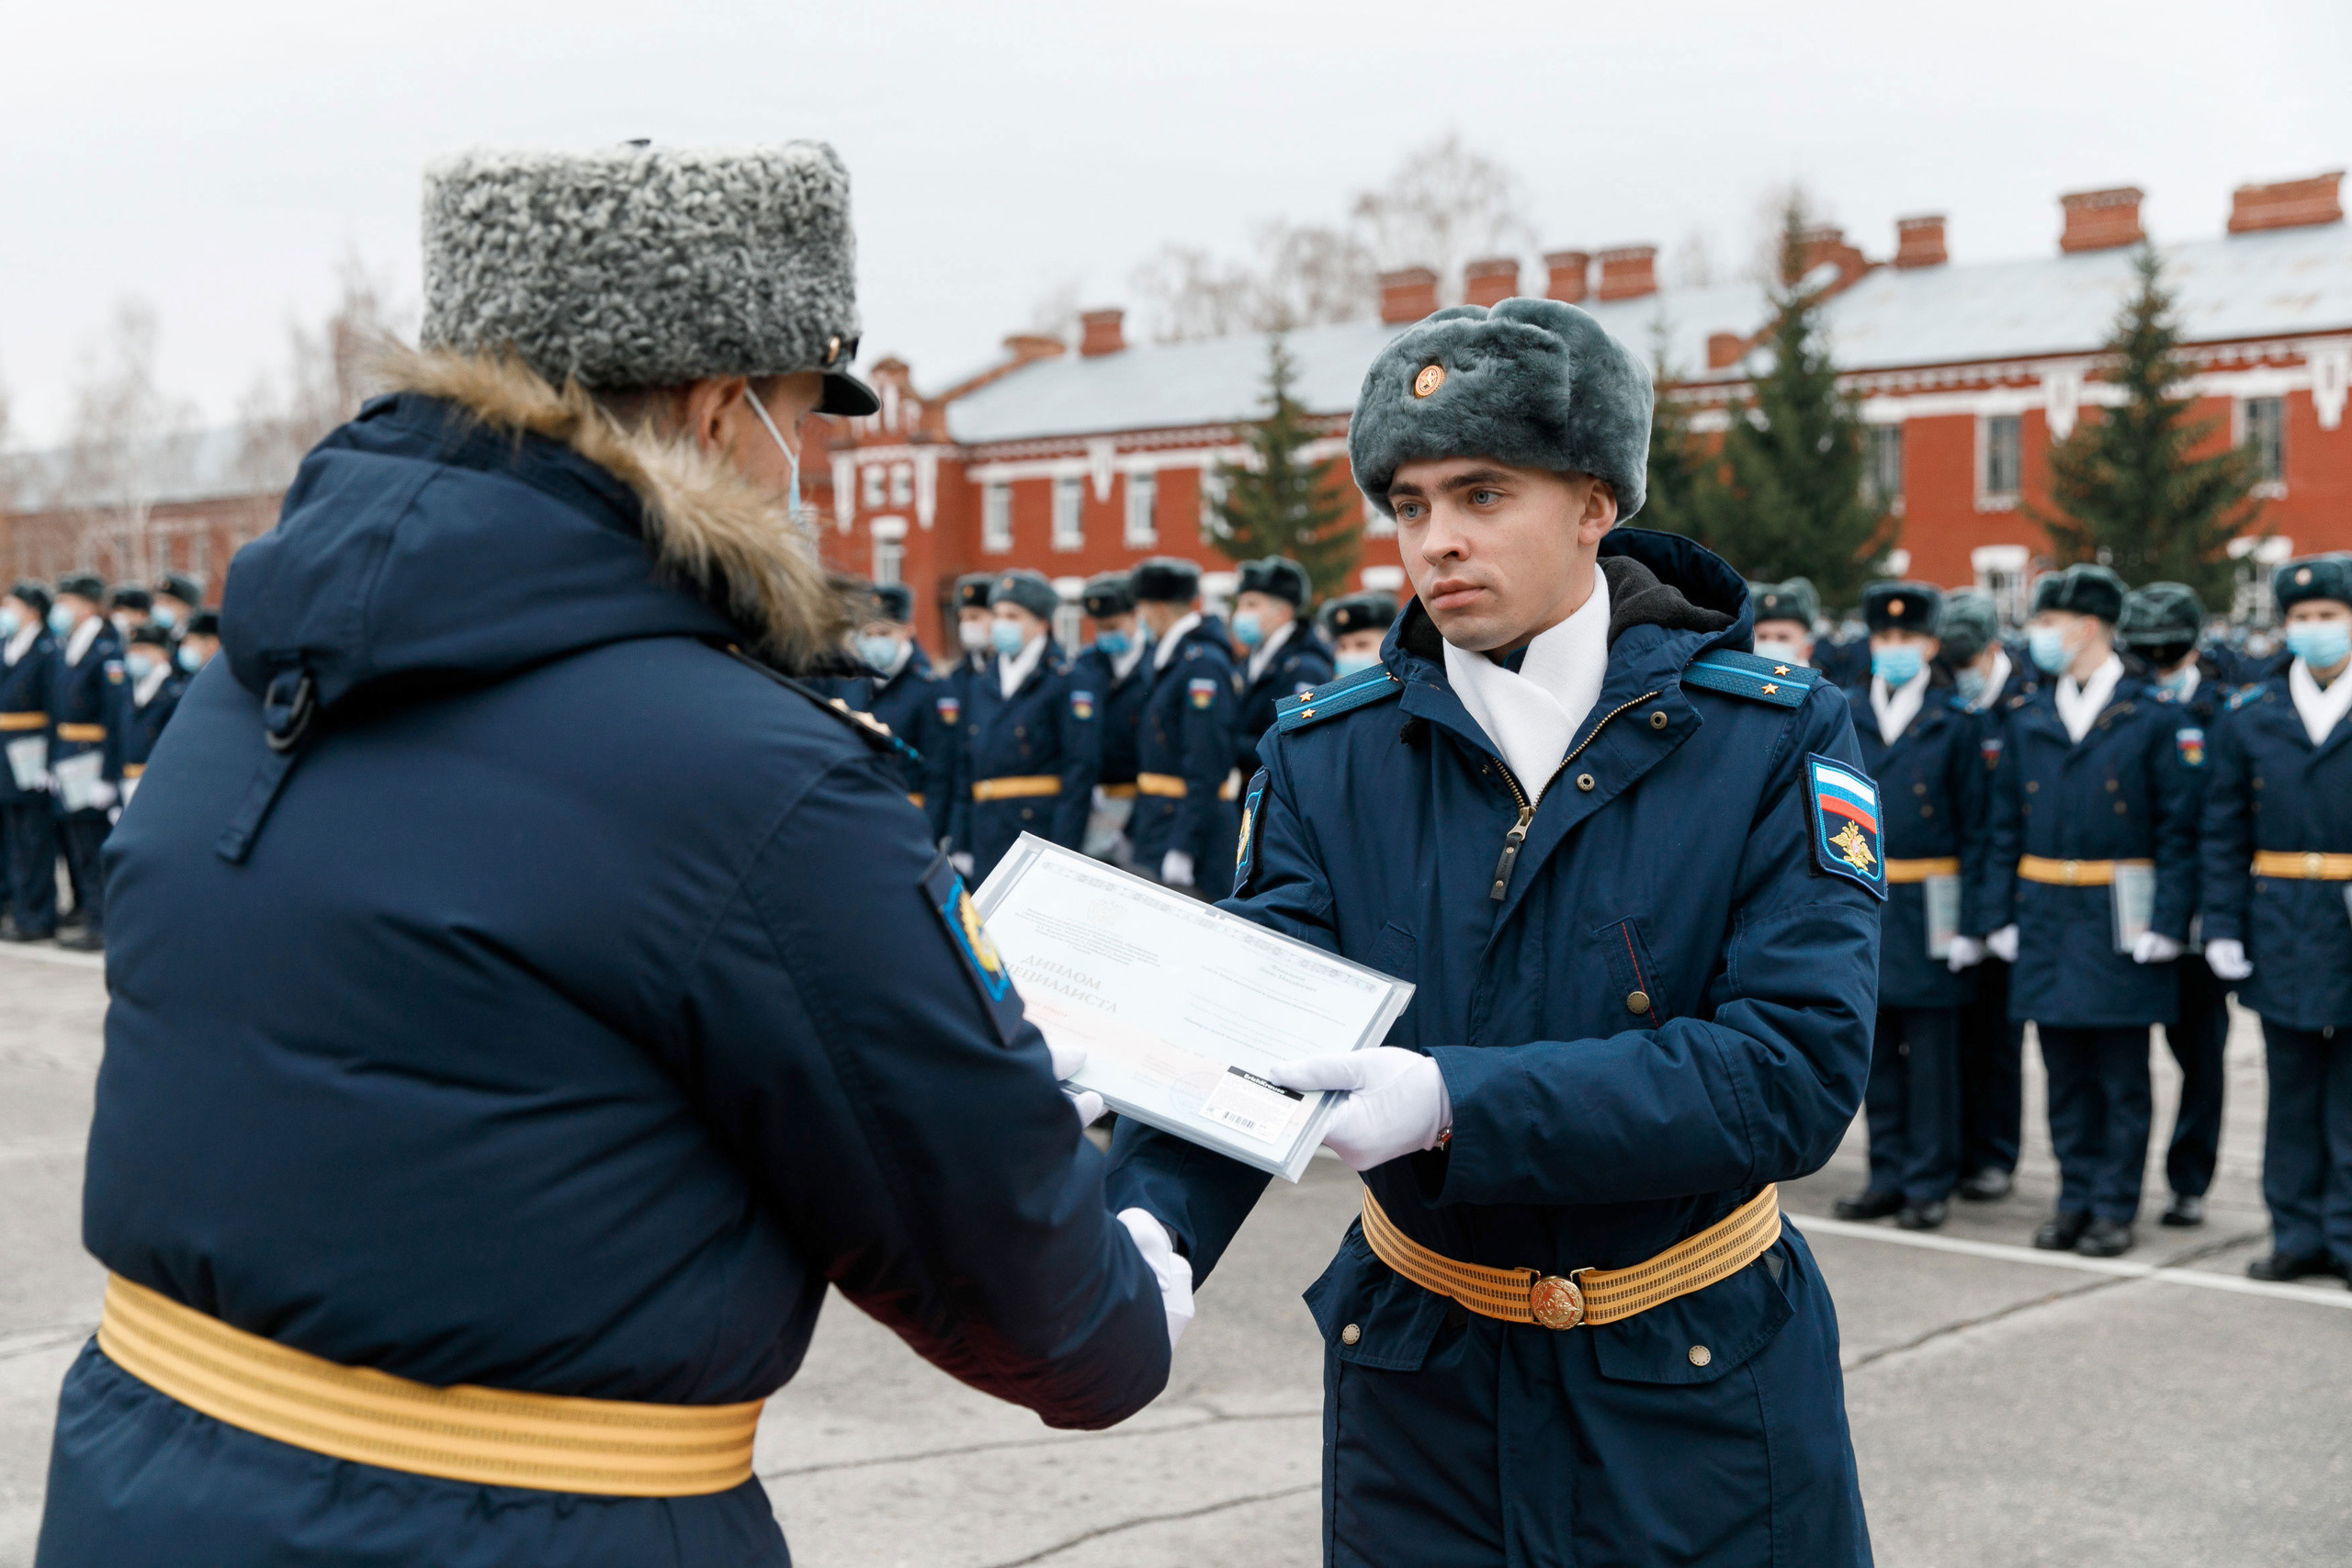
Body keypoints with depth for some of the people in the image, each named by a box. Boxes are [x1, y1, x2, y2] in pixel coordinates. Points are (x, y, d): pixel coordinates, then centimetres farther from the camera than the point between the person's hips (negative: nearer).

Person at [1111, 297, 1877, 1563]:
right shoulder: (1326, 754, -3)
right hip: (1418, 1381, 2)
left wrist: (1454, 1103, -30)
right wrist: (1150, 1236, -34)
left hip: (1699, 1385, -2)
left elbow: (1798, 1069, -21)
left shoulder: (1772, 742, -10)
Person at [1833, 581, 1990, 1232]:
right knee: (1876, 1046, 9)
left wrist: (1971, 923, -7)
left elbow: (1974, 830, -1)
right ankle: (1889, 1176, 18)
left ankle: (1930, 1183, 10)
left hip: (1928, 907, -3)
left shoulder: (1954, 722, 0)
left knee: (1931, 1049, 1)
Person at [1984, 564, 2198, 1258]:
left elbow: (2178, 828, -4)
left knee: (2122, 1075, 3)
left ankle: (2115, 1207, 11)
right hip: (2046, 916, 4)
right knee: (2066, 1073, 9)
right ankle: (2076, 1197, 18)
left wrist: (2168, 921, -10)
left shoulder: (2149, 719, -3)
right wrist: (2001, 914, 4)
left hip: (2119, 920, -4)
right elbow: (2005, 826, 11)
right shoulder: (2028, 722, 9)